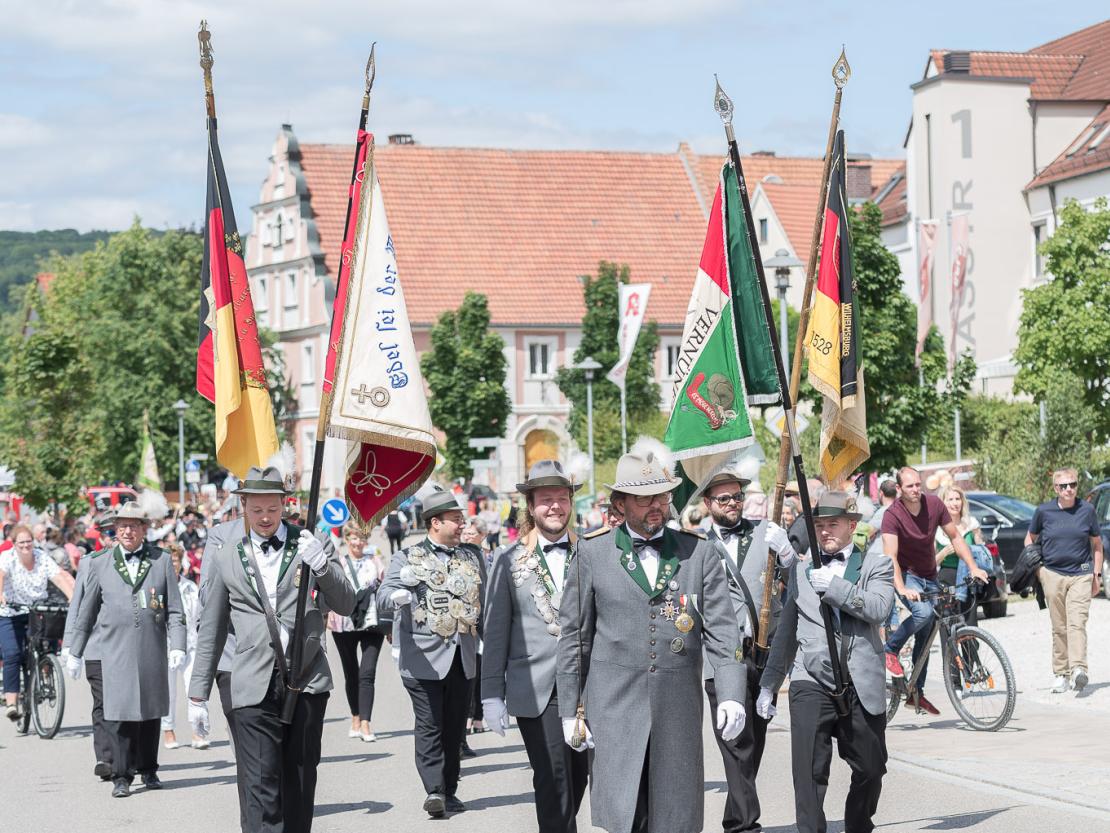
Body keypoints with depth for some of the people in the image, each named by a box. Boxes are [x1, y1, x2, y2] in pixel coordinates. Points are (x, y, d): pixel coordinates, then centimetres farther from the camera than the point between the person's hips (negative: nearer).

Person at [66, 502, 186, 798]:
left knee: (151, 712, 8)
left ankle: (148, 770, 22)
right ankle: (122, 776, -2)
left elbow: (175, 609, 5)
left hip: (153, 651, 1)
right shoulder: (100, 565, 8)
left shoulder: (161, 561, 7)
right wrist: (75, 653, 14)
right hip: (116, 651, -1)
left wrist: (178, 646, -5)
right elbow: (86, 612, 14)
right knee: (119, 713, -7)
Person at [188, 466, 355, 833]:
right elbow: (211, 632, 13)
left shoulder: (310, 544, 7)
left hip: (307, 680, 1)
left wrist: (322, 566, -13)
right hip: (255, 688, -1)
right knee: (260, 788, -10)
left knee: (300, 784, 9)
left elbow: (346, 605, 6)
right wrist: (198, 694, 12)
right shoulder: (225, 558, 8)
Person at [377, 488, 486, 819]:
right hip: (424, 655, -4)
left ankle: (449, 791, 15)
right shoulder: (408, 558, 1)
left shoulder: (473, 556, 14)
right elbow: (382, 596, -11)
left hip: (462, 655, 4)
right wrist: (397, 595, -33)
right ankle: (434, 790, -10)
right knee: (429, 726, -7)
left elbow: (483, 604, 18)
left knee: (455, 726, 8)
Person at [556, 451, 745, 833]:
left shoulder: (699, 553, 7)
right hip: (615, 707, -1)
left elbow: (721, 629, 3)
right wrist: (570, 711, 4)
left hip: (678, 710, 2)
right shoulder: (592, 554, 4)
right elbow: (573, 638, 7)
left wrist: (731, 694, -10)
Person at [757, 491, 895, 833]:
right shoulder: (801, 570, 16)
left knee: (871, 769, 10)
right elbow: (786, 632, 20)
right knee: (809, 772, -10)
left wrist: (834, 586, -15)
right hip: (811, 682, 0)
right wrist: (769, 685, 18)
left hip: (862, 686, 0)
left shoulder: (876, 566, 8)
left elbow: (879, 609, -12)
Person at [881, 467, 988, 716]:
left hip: (929, 577, 5)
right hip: (906, 575, -5)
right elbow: (891, 557, -28)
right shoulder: (893, 514, -21)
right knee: (923, 612, -33)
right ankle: (890, 650, -11)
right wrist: (902, 589, -41)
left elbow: (955, 537, 3)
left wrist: (973, 567, -7)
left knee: (925, 636, 7)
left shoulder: (934, 504, -7)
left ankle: (916, 693, 16)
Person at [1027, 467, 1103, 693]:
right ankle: (1061, 675, 10)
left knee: (1077, 623, -15)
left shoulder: (1087, 510, 2)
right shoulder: (1044, 511, 2)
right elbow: (1030, 539, 16)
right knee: (1059, 628, 4)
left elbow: (1097, 543, 12)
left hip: (1081, 575, -1)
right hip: (1053, 575, 1)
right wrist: (1036, 567, 5)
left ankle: (1078, 670, -25)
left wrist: (1097, 573, 9)